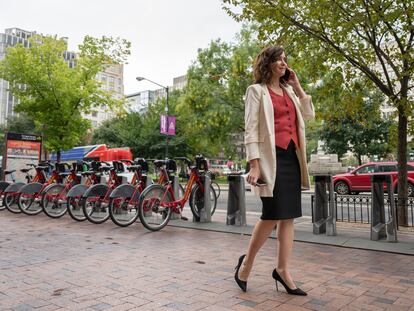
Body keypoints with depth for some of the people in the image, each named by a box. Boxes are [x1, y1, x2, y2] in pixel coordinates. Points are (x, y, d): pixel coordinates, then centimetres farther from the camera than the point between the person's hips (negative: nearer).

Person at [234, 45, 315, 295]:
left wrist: (297, 85, 13)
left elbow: (309, 114, 15)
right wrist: (254, 165, -16)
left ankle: (283, 270, 14)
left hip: (292, 157, 7)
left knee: (288, 216, 4)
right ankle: (247, 262, 12)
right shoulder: (257, 90, 1)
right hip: (271, 157, -6)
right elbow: (251, 130, -7)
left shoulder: (289, 90, 21)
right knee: (273, 215, -8)